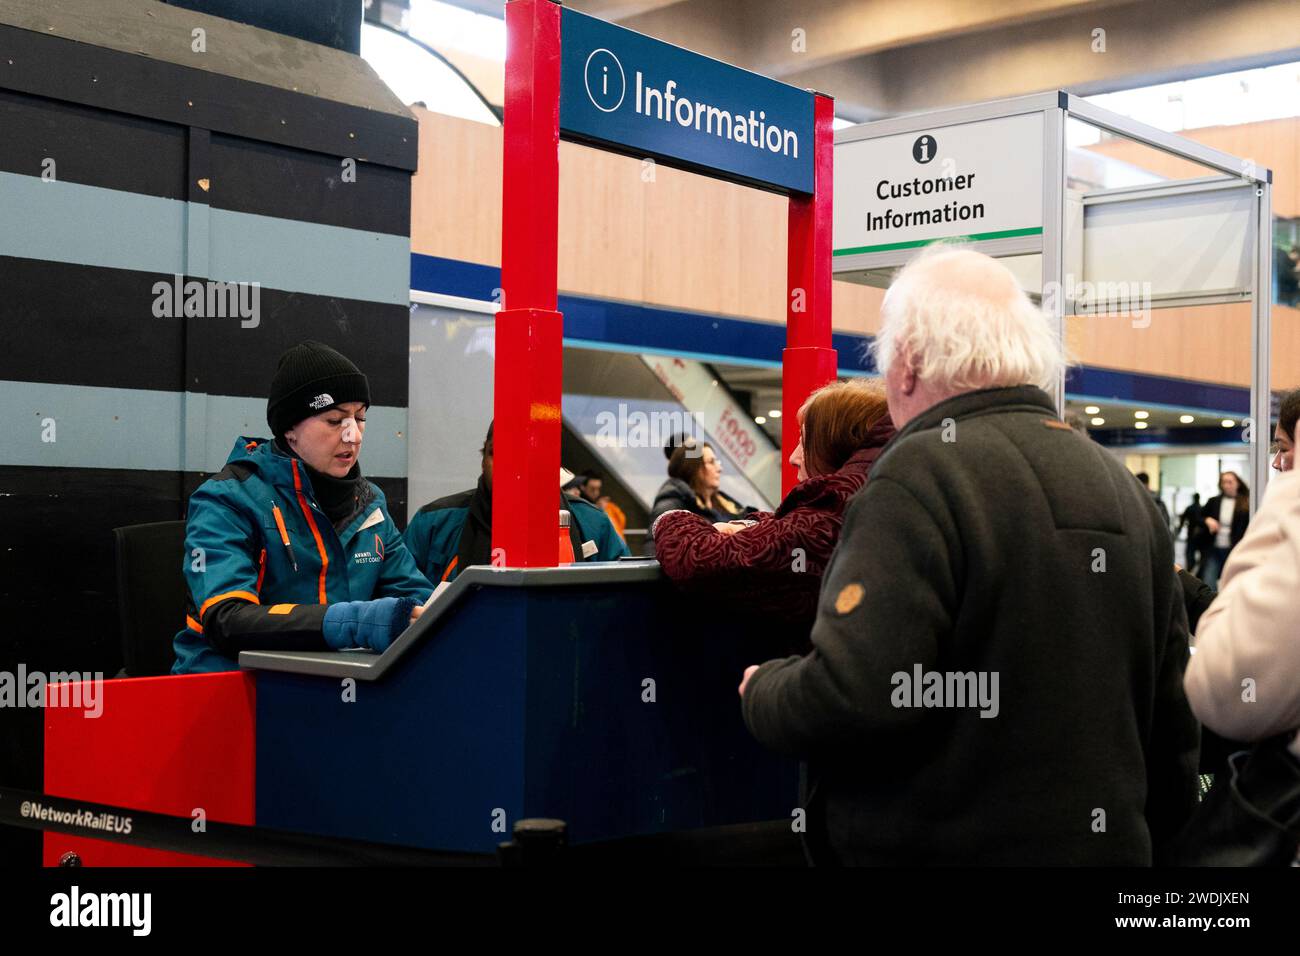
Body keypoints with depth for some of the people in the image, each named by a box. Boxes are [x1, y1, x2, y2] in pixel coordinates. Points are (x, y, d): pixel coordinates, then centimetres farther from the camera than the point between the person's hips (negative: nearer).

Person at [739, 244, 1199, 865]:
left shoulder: (922, 475, -18)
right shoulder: (1128, 490, 7)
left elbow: (849, 699, -26)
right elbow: (1171, 721, 11)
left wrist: (762, 691, -6)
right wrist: (1147, 840, 24)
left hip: (942, 848, -7)